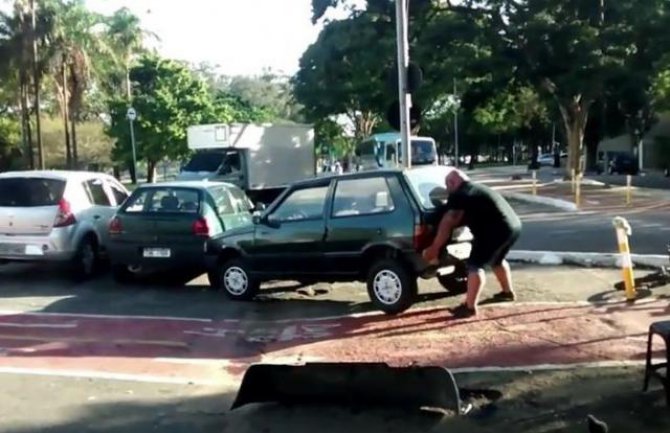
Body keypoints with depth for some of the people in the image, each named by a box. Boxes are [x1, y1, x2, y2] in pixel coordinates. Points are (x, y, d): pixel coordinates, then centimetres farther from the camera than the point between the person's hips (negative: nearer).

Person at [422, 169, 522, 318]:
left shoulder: (460, 195, -5)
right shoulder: (477, 189, 26)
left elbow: (447, 224, -9)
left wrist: (434, 248, -5)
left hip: (498, 230, -10)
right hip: (513, 226, 10)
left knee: (475, 265, -6)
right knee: (496, 260, 30)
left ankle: (470, 307, -7)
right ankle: (508, 292, 46)